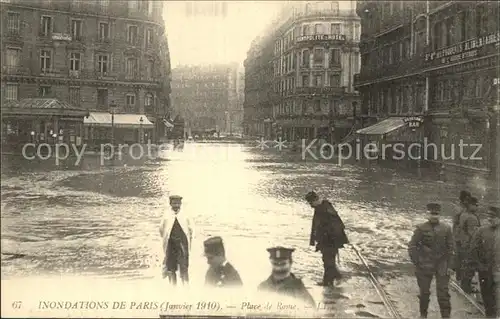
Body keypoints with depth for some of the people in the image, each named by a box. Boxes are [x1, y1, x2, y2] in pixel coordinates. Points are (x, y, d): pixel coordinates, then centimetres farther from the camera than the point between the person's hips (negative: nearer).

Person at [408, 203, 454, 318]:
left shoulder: (446, 229, 0)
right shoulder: (421, 228, -5)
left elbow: (450, 248, 3)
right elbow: (412, 246, -4)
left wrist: (449, 266, -1)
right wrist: (416, 263, -7)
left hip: (442, 266, 1)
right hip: (425, 266, -1)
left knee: (443, 293, -1)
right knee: (424, 292, 9)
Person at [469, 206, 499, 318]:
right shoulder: (482, 231, 0)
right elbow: (473, 250, 2)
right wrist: (478, 265, -2)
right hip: (485, 270, 1)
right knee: (487, 294, 11)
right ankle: (490, 314, 26)